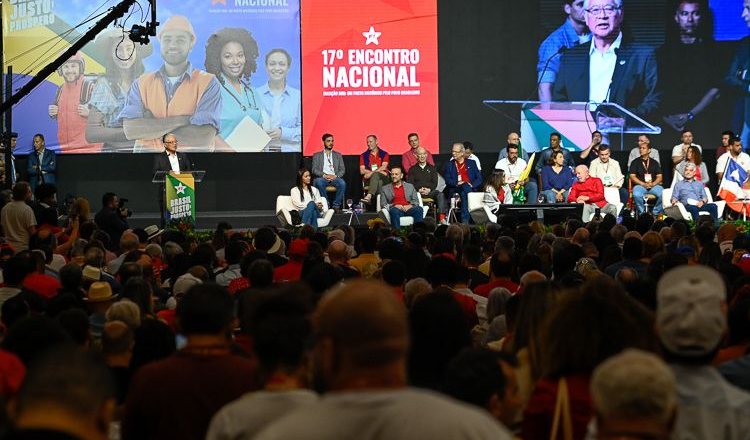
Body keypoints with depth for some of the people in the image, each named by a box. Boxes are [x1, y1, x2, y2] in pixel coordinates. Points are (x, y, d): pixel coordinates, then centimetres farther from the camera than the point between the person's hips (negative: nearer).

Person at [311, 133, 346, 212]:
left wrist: (336, 176, -10)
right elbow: (314, 170, 4)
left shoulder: (338, 155, 21)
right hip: (322, 178, -1)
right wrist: (324, 175, -15)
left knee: (342, 183, -33)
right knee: (319, 182, -37)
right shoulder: (317, 155, 16)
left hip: (334, 178, 1)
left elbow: (342, 169, 12)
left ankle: (336, 206, -24)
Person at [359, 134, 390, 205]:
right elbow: (362, 171, 3)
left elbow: (384, 167, -3)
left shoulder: (384, 154, 14)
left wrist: (372, 173, -14)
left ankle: (369, 196, -58)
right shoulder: (364, 155, 15)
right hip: (369, 180, 1)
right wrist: (379, 171, -5)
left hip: (383, 178, -1)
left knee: (375, 175, -36)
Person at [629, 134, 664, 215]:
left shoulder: (654, 163, 19)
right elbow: (632, 176, 5)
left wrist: (653, 184, -8)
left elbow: (659, 177, 13)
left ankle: (656, 212, -11)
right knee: (637, 195, -37)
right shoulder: (635, 162, 13)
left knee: (662, 194, -30)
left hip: (654, 185, 2)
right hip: (640, 185, -2)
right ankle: (642, 212, -16)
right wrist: (644, 184, -9)